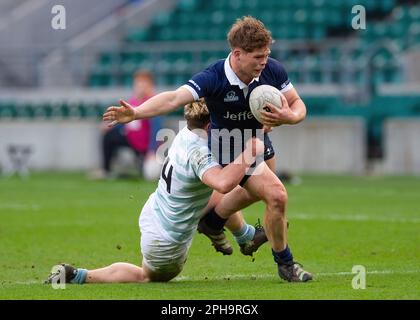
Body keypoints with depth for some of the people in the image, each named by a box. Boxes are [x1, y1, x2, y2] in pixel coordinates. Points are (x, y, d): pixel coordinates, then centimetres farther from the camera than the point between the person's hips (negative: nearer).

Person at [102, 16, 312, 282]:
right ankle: (285, 263, 4)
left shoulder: (273, 70, -21)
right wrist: (135, 113, -61)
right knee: (276, 195, -17)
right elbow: (174, 98, -46)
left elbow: (298, 105, -10)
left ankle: (213, 220, 61)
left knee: (252, 192, 32)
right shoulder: (213, 78, -34)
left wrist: (288, 117, -34)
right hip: (231, 149, -7)